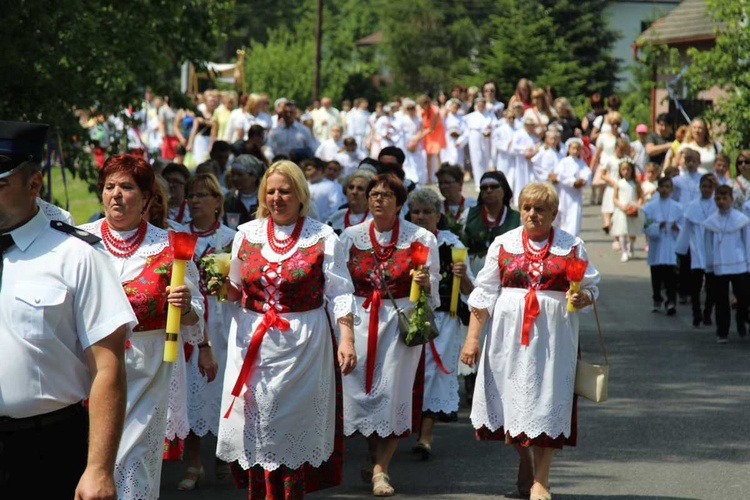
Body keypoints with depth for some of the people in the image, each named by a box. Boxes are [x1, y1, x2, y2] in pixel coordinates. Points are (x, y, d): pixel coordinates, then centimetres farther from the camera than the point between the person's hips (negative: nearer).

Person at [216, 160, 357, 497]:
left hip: (302, 343, -3)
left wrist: (346, 339, -13)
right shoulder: (246, 234, 8)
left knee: (296, 421, 1)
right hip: (252, 341, 3)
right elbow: (235, 291, 15)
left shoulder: (322, 238, -1)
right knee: (255, 419, 2)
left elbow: (340, 293, -4)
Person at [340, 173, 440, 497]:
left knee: (391, 390, -5)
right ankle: (374, 456, 23)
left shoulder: (420, 239, 1)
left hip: (403, 320, -2)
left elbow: (433, 289, 6)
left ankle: (380, 469, 2)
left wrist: (425, 282, -16)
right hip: (361, 319, 2)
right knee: (360, 386, 0)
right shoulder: (351, 236, 6)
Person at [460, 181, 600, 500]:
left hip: (553, 338, -1)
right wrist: (472, 336, 0)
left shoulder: (572, 247, 4)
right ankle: (525, 460, 30)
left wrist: (582, 298, -16)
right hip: (509, 335, 1)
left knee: (546, 401, -3)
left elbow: (591, 287, 8)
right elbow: (484, 293, 5)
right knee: (510, 399, 4)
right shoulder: (503, 244, 6)